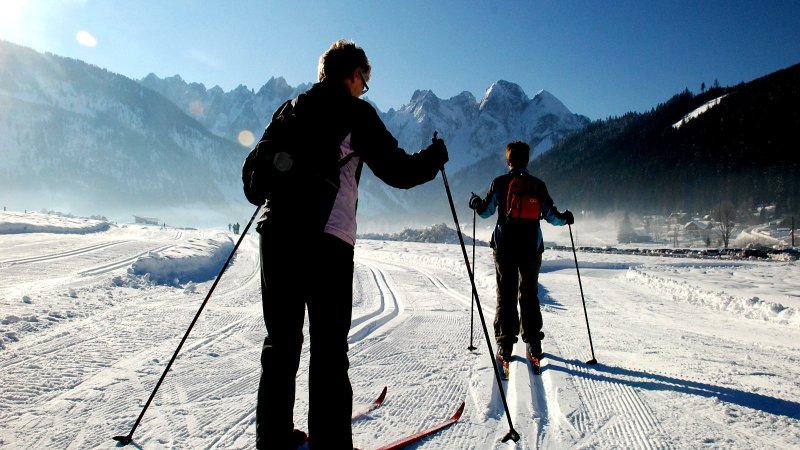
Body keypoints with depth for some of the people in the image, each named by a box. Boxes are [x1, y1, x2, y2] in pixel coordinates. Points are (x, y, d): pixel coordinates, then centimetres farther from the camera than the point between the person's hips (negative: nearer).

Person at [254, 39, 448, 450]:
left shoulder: (289, 109, 17)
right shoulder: (354, 112, 1)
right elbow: (399, 172, -2)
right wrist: (436, 155, 16)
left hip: (276, 233, 6)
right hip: (326, 240, -6)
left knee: (281, 342, 14)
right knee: (329, 349, 2)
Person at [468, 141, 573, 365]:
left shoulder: (500, 183, -1)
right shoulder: (538, 185, 4)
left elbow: (485, 211, 2)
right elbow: (551, 215, 6)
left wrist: (475, 202, 24)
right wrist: (566, 218, 27)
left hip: (504, 246, -2)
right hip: (532, 247, 2)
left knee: (505, 293, 3)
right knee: (529, 294, 11)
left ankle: (505, 343, 0)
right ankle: (533, 344, 12)